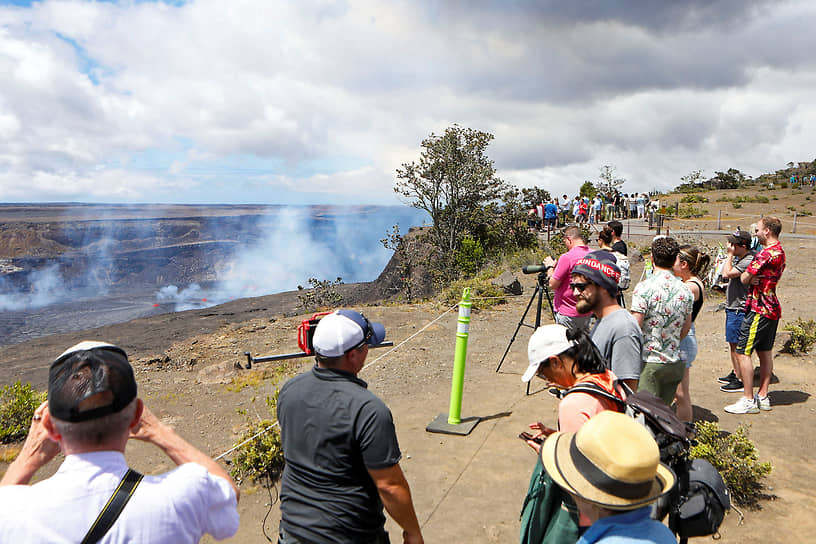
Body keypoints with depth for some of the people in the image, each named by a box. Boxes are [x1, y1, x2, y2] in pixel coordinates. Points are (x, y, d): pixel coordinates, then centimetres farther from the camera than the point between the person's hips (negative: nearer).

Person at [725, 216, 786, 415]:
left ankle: (748, 400, -4)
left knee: (743, 352, -7)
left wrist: (746, 276, 7)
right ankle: (763, 396, 22)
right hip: (772, 309, 10)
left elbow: (744, 279, -15)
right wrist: (753, 278, -2)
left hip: (759, 309, -10)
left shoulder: (766, 253, -19)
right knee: (765, 352, 14)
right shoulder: (780, 252, 15)